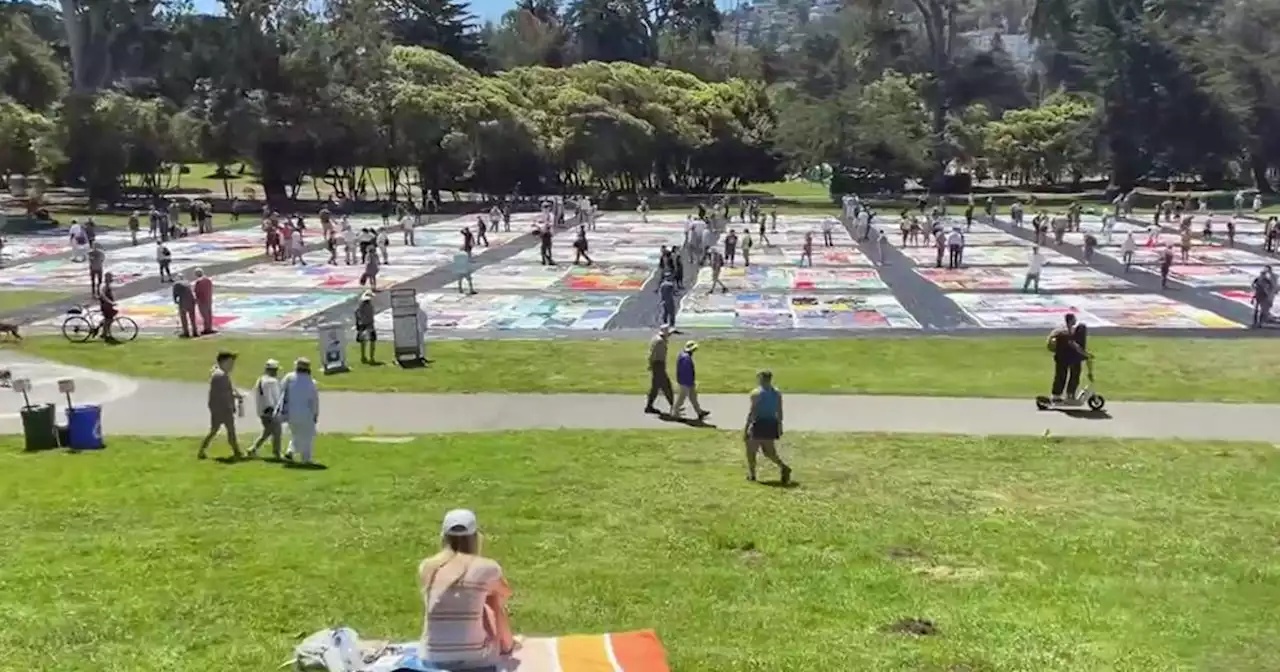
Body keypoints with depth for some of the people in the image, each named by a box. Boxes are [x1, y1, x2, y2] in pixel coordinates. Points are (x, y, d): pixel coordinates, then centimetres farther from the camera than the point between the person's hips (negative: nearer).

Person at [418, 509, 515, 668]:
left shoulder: (426, 567, -1)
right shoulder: (486, 568, -9)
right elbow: (506, 594, 13)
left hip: (432, 659, 3)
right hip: (476, 659, -3)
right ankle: (507, 645, 46)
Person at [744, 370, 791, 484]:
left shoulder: (756, 393, -11)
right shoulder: (777, 393, 7)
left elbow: (752, 411, -13)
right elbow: (779, 412, 9)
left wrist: (746, 427, -8)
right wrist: (779, 425, 18)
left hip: (759, 424, -6)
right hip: (772, 424, 6)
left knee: (751, 450, 11)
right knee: (769, 452, 14)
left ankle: (751, 475, 15)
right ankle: (783, 467, -7)